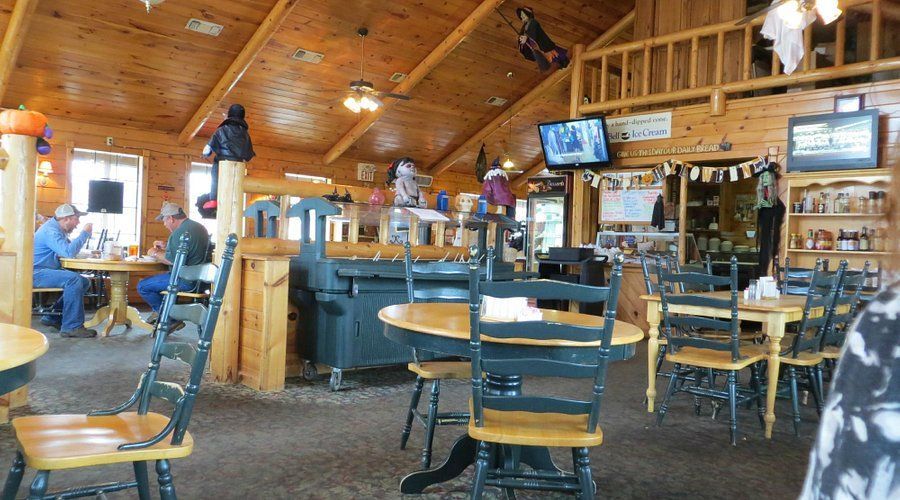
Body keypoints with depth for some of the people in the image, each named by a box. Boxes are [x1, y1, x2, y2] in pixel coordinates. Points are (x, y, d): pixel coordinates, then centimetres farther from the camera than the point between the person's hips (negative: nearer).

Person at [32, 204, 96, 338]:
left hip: (48, 271, 10)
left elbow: (71, 248, 19)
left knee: (84, 282, 5)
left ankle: (53, 317, 11)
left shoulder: (58, 229, 13)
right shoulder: (50, 231, -19)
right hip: (37, 273, -10)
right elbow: (69, 252, -31)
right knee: (73, 280, -29)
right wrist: (85, 233, -23)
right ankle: (72, 327, -27)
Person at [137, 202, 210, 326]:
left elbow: (172, 260, -24)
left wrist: (155, 253, -8)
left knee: (142, 286, -4)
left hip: (185, 281, -11)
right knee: (157, 278, 31)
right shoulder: (198, 227, 13)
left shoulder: (181, 232, -19)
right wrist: (166, 246, 19)